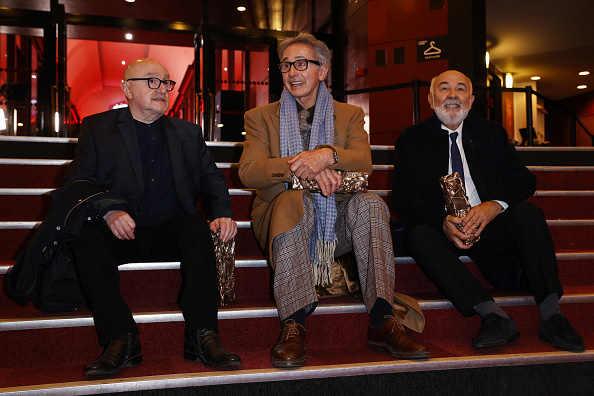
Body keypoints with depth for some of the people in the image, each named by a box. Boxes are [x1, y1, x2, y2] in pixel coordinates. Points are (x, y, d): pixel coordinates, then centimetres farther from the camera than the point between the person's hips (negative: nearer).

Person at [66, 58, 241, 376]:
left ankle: (202, 337, -33)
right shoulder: (96, 127, 11)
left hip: (170, 233, 1)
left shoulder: (188, 133, 19)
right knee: (83, 232, -31)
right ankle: (122, 339, -33)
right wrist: (108, 211, -21)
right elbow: (78, 182, 0)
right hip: (119, 233, -1)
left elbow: (212, 180, 14)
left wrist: (223, 214, -8)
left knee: (198, 226, -30)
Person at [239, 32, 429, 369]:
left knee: (369, 203, -29)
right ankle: (294, 325, -37)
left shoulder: (350, 115, 15)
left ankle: (382, 322, -31)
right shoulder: (262, 117, 13)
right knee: (293, 200, -34)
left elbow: (364, 164, -5)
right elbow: (248, 171, -6)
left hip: (336, 221, 2)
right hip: (286, 217, -1)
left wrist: (328, 155, -27)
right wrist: (305, 168, -22)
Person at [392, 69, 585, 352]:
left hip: (490, 225, 1)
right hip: (443, 230, -1)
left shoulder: (492, 134, 14)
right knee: (419, 236, -32)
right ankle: (493, 316, -38)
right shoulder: (412, 139, 9)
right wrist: (443, 221, -20)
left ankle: (550, 315, -29)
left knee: (529, 213, -26)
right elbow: (402, 197, -2)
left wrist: (494, 205, -20)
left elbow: (524, 179, 3)